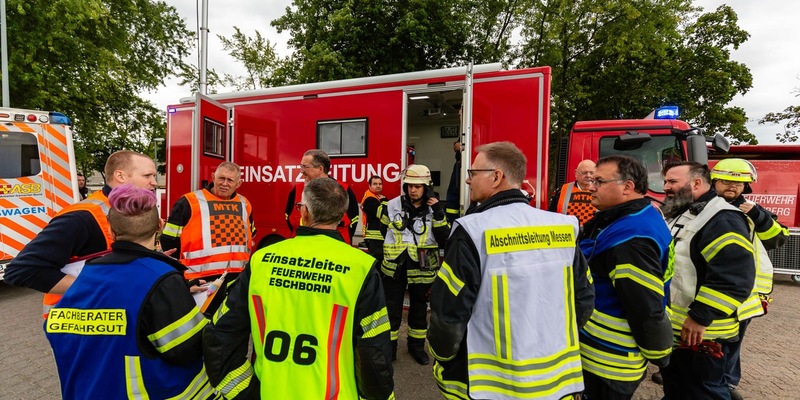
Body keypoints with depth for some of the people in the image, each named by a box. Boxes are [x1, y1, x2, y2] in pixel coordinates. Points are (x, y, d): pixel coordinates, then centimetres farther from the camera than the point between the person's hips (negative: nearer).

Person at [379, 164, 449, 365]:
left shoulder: (434, 209, -5)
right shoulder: (392, 206, -5)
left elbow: (444, 239, -14)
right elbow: (384, 231, 9)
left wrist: (438, 213, -21)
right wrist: (397, 246, 7)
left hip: (421, 268, 1)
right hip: (395, 266, 0)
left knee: (419, 308, 17)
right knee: (391, 309, 9)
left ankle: (416, 345, 38)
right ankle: (389, 346, 28)